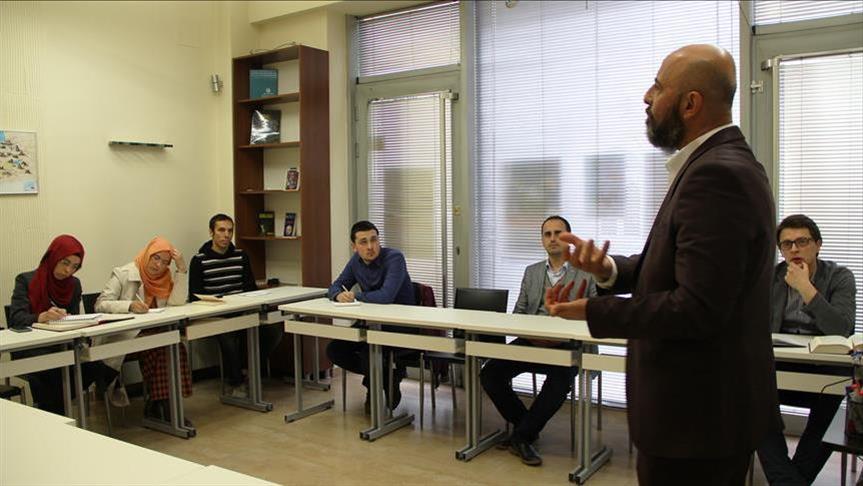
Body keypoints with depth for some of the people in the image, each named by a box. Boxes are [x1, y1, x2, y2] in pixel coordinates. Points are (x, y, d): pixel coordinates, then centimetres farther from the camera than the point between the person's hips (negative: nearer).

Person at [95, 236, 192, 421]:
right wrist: (130, 305, -32)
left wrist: (181, 269, -12)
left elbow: (177, 302, -6)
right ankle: (157, 405, -13)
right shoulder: (123, 274, -5)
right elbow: (101, 304, -15)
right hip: (123, 336, -5)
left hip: (154, 334, 5)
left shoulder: (166, 277, 10)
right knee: (160, 349, -28)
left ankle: (161, 404, -13)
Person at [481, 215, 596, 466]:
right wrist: (525, 333, -7)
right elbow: (517, 313, 15)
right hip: (531, 342, 4)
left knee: (559, 380, -35)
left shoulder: (587, 274, 4)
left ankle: (522, 436, -13)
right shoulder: (531, 272, 16)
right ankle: (526, 426, 5)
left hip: (567, 346, -4)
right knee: (489, 374, -17)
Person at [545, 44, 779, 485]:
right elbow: (682, 266, 13)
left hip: (700, 411, -10)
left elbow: (698, 308, -27)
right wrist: (609, 269, -4)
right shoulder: (722, 163, 10)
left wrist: (593, 311, -18)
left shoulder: (717, 174, -23)